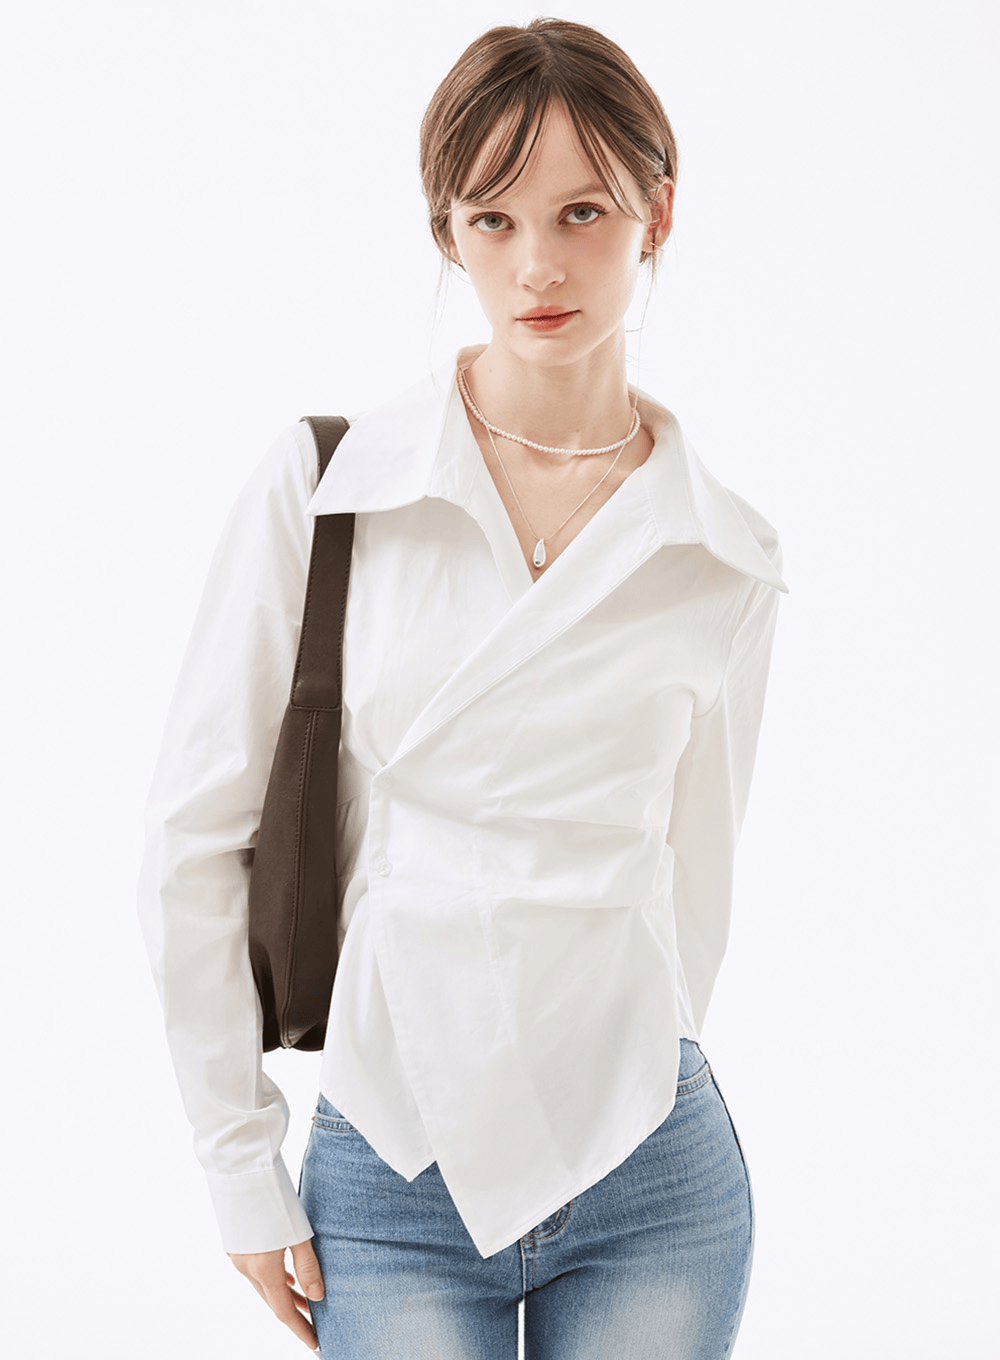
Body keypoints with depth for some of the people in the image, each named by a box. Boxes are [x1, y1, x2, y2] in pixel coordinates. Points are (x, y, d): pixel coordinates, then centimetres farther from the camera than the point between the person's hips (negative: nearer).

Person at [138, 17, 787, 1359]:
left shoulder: (729, 560, 0)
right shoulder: (320, 489, -6)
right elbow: (196, 835, -3)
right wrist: (244, 1173, -1)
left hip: (656, 1190, 2)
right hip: (391, 1173, -1)